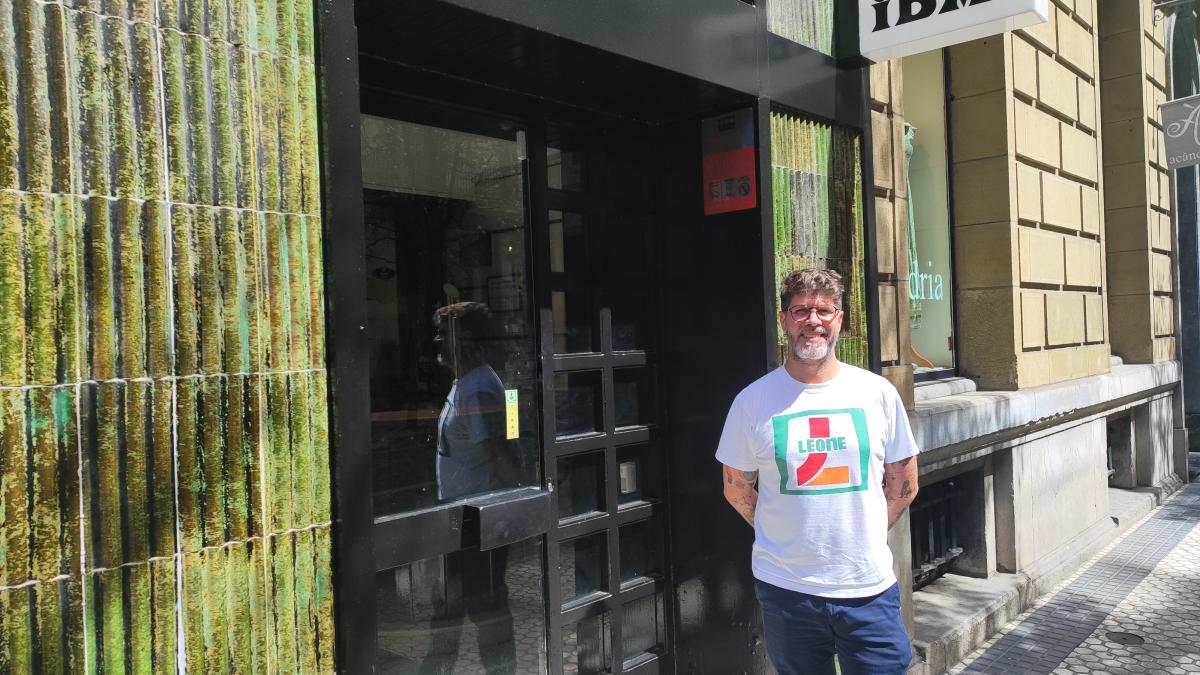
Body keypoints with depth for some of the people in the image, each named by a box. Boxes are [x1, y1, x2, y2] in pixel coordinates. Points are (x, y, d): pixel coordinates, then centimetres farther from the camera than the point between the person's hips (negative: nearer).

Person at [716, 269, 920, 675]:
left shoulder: (878, 393, -1)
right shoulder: (753, 401, -4)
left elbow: (904, 483, 8)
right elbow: (737, 488, 6)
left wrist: (863, 535, 5)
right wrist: (786, 536, 6)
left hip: (869, 587, 1)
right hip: (785, 589, 0)